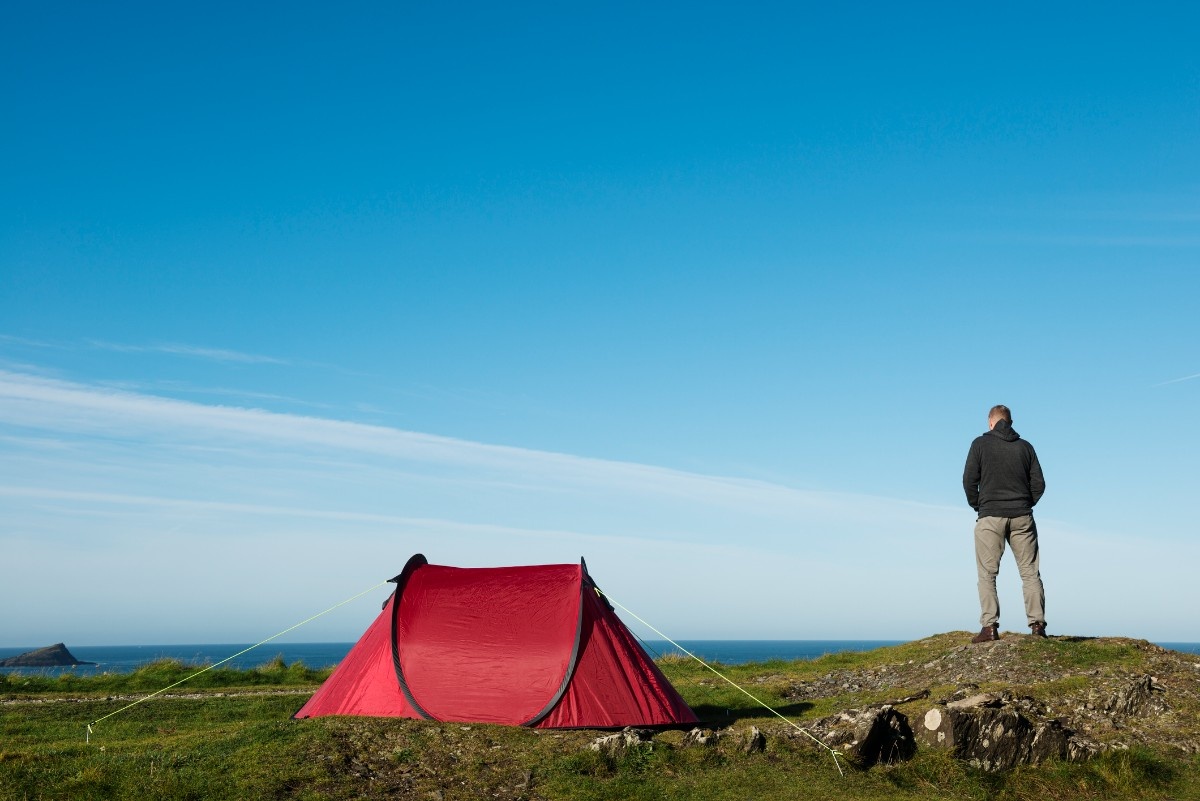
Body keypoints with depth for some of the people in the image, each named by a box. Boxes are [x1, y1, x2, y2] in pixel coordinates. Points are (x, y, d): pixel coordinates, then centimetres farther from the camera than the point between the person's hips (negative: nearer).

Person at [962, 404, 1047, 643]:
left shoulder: (980, 444, 1)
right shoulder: (1025, 446, 10)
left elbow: (969, 480, -4)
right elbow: (1038, 483, 6)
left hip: (990, 516, -3)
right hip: (1022, 517, 3)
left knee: (987, 575, 0)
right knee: (1030, 573, 7)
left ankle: (990, 627, -8)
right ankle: (1038, 625, 1)